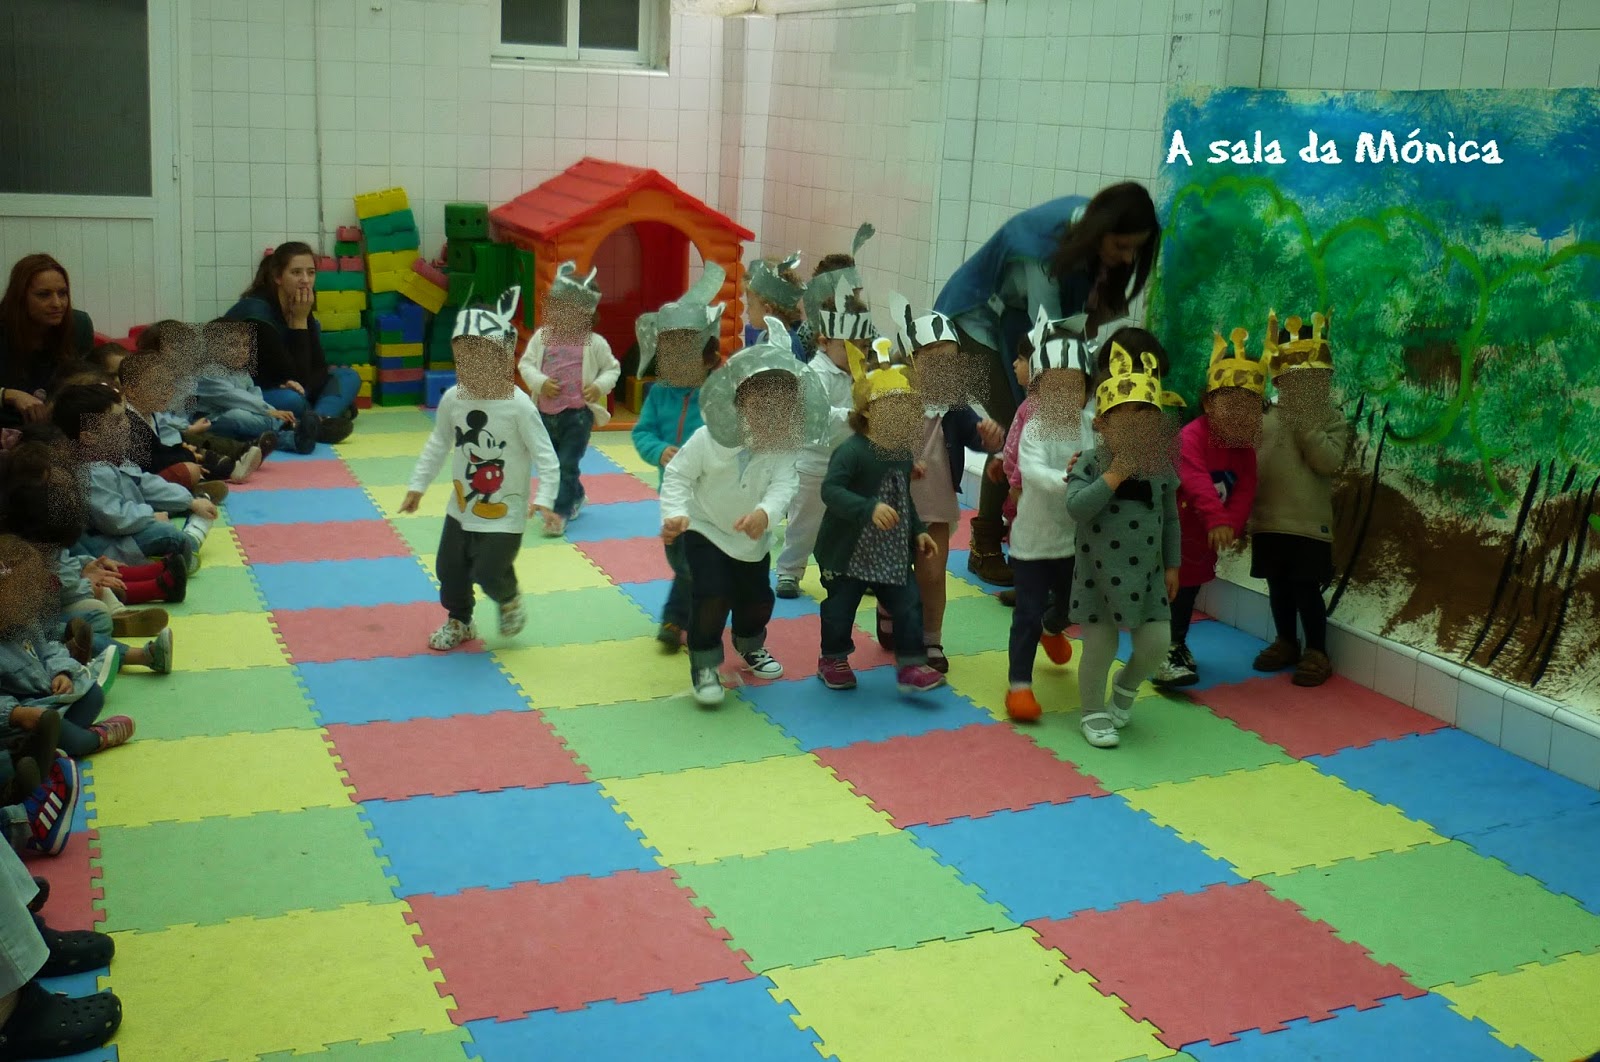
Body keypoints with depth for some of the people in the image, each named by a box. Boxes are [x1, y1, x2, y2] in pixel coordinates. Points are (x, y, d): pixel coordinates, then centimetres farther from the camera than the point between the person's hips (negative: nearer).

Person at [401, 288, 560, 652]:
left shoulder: (518, 405, -22)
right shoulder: (452, 399, -7)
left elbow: (545, 455, -18)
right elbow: (438, 444, 8)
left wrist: (543, 499, -27)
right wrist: (417, 486, 11)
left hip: (505, 512, -5)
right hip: (462, 506, 5)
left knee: (490, 572, -6)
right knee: (450, 569, 15)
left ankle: (509, 600, 29)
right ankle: (458, 621, 41)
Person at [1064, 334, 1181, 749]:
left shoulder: (1160, 468, 0)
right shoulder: (1090, 463, -12)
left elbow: (1170, 518, 10)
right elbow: (1075, 508, -26)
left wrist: (1172, 565, 10)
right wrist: (1115, 474, -28)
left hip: (1146, 571, 4)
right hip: (1099, 571, -3)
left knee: (1156, 641, 0)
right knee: (1100, 645, 3)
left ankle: (1126, 686, 32)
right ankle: (1094, 713, 23)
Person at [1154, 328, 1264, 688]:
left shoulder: (1244, 447, 3)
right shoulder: (1191, 436, -21)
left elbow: (1245, 489, -6)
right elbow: (1196, 481, -35)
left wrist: (1232, 524, -23)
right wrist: (1217, 520, -46)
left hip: (1208, 535, 8)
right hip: (1177, 530, -7)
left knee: (1190, 590, 20)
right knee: (1172, 590, -5)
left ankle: (1178, 645, 35)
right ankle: (1163, 656, -2)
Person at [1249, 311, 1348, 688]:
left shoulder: (1332, 420, -3)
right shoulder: (1266, 417, 3)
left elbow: (1328, 461, -17)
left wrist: (1307, 426, -19)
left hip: (1309, 522, -3)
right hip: (1268, 519, 3)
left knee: (1307, 589, -1)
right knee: (1278, 587, 14)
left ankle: (1317, 653, 13)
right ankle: (1285, 643, 31)